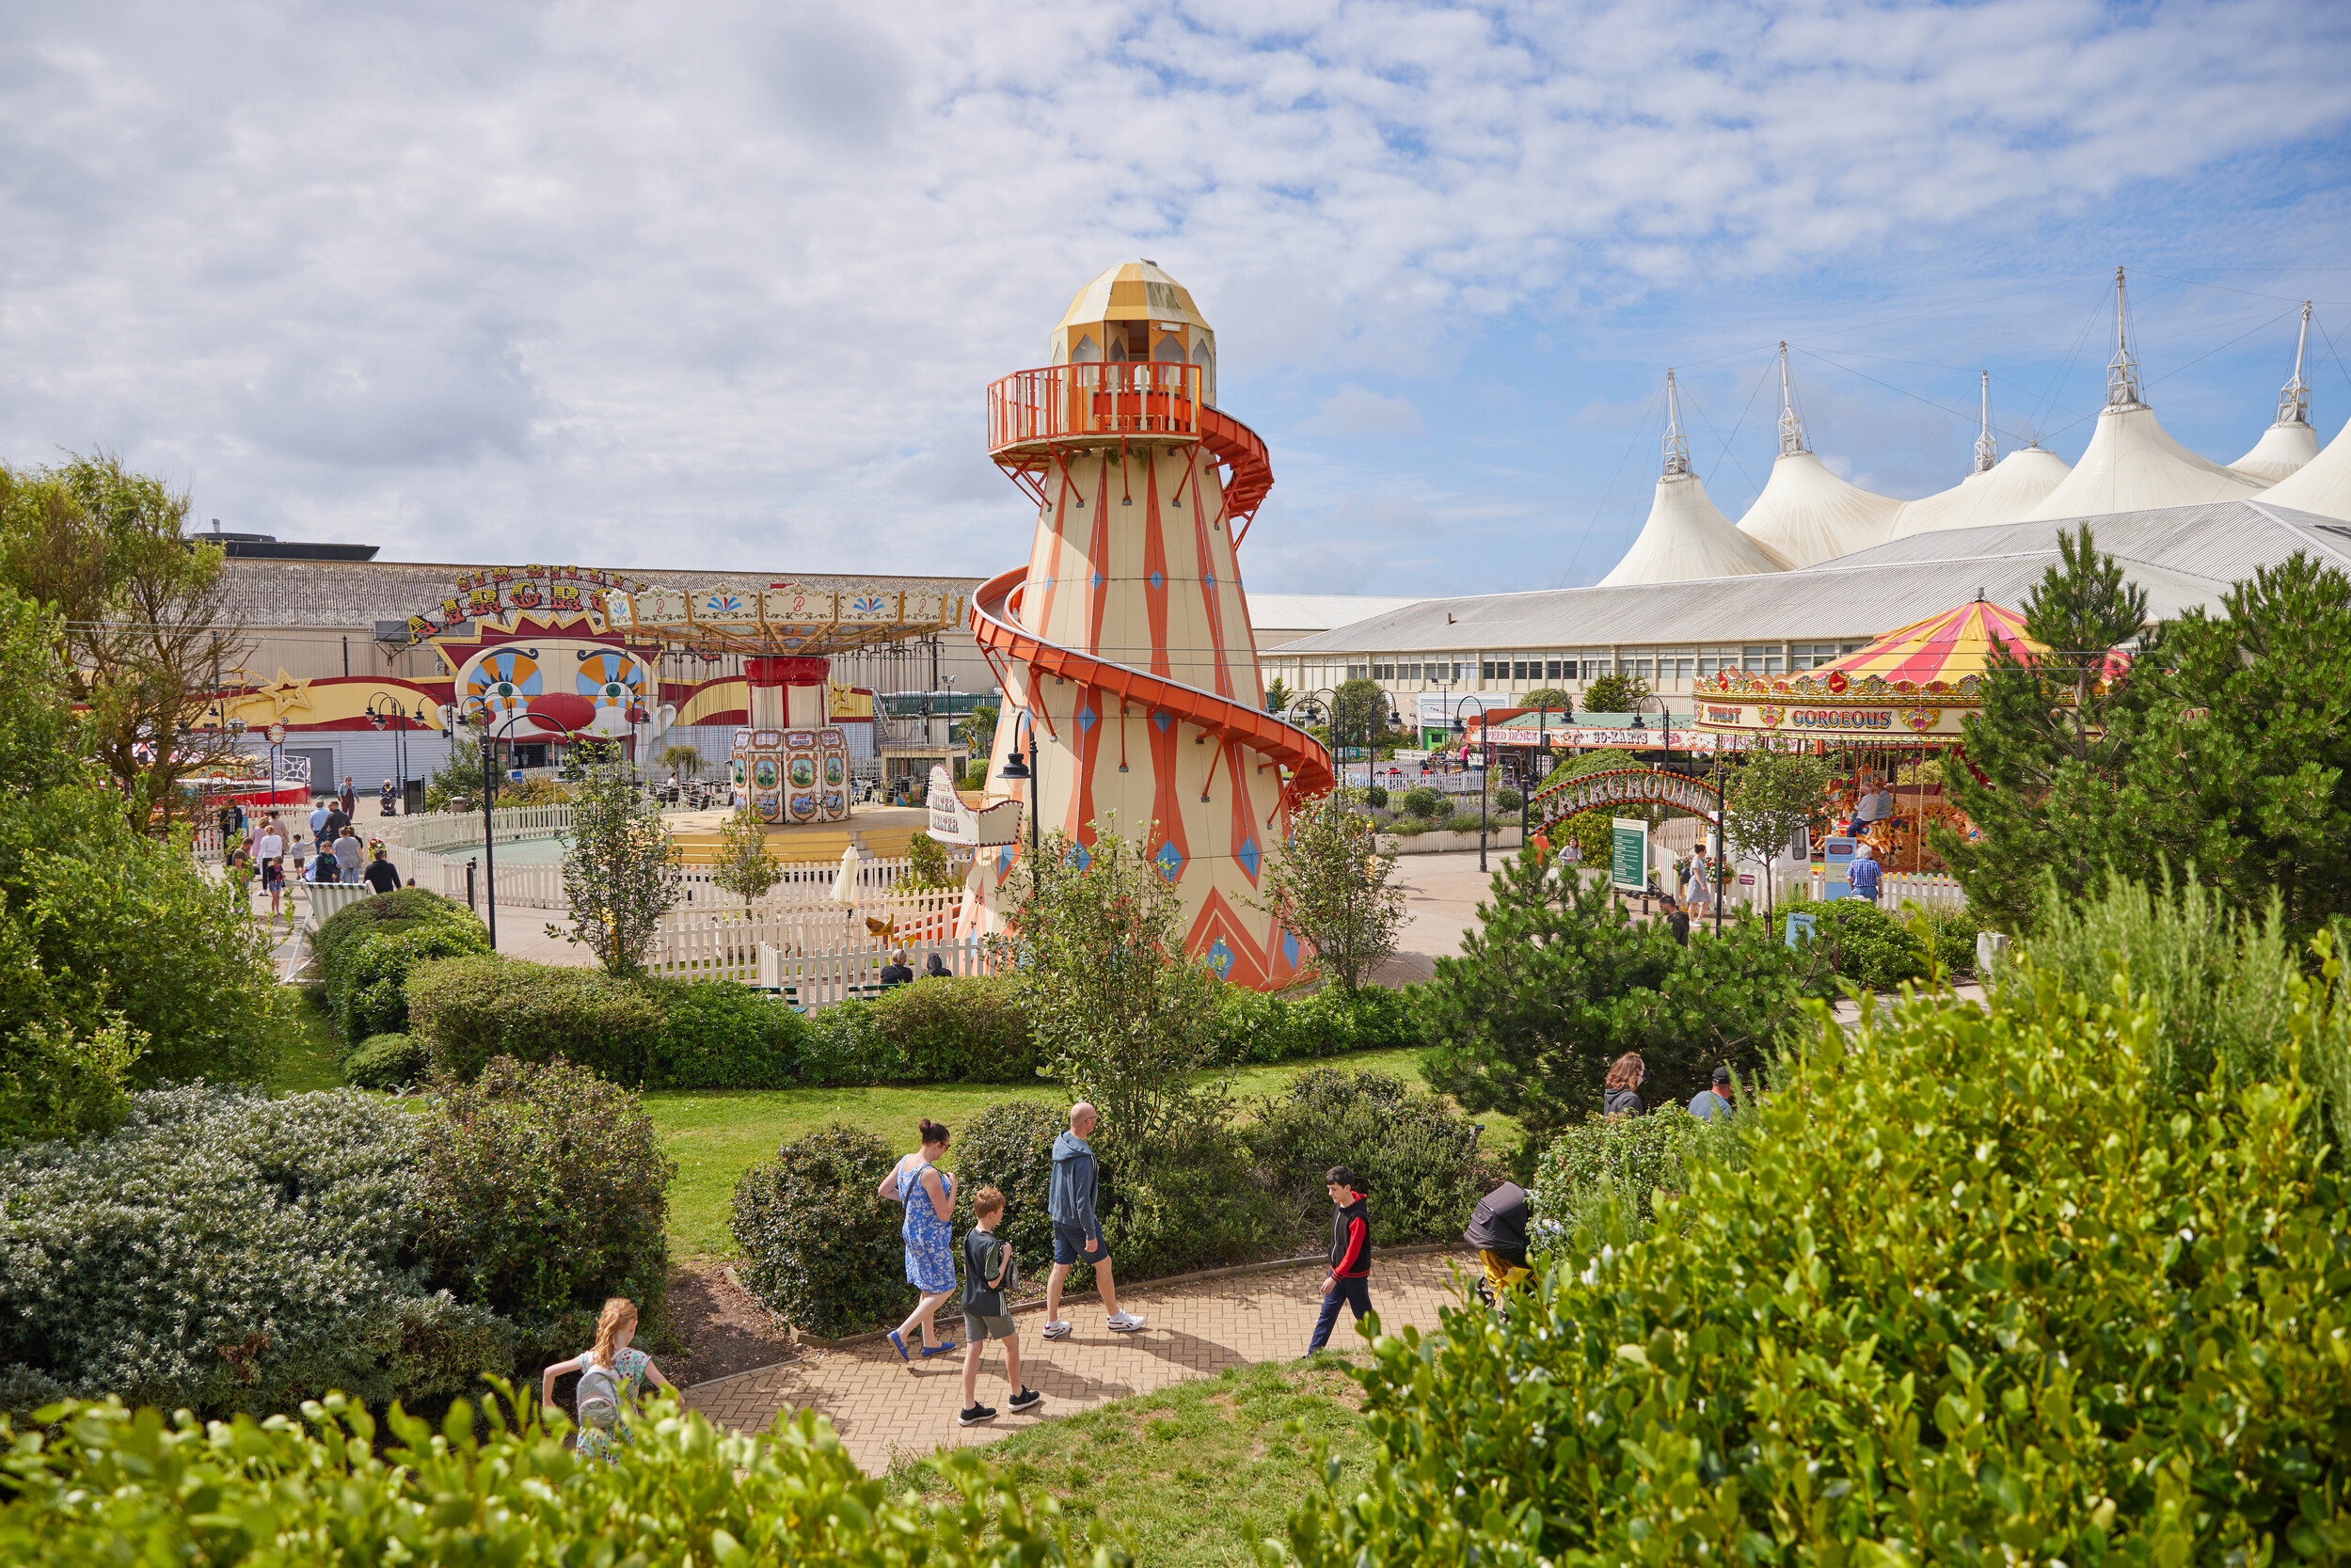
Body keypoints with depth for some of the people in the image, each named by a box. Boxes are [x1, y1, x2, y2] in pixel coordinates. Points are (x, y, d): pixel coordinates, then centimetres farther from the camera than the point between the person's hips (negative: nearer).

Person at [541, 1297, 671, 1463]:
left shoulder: (591, 1357, -2)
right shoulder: (637, 1359, -13)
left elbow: (549, 1372, 2)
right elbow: (667, 1389, -16)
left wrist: (547, 1401, 18)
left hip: (593, 1436, 3)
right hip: (623, 1437, -3)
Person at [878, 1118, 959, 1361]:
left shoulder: (905, 1161, -2)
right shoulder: (929, 1173, -28)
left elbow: (884, 1190, 12)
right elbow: (944, 1214, -24)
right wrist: (952, 1187, -11)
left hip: (912, 1231, 9)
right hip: (932, 1237, -9)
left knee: (928, 1289, 21)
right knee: (944, 1289, 7)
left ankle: (930, 1343, 31)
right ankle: (901, 1333, 2)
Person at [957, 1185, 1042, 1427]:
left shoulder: (969, 1236, 1)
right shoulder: (991, 1245, -24)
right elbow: (994, 1281, -21)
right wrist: (1006, 1256, -15)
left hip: (969, 1300, 7)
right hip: (991, 1302, -7)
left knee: (972, 1349, 9)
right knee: (1012, 1340, 14)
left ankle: (969, 1409, 10)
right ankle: (1018, 1395, 27)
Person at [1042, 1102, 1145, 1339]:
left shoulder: (1060, 1143, -2)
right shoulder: (1082, 1158, -28)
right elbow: (1082, 1200, -25)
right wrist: (1091, 1235, -19)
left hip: (1059, 1217, 8)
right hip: (1077, 1222, -8)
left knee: (1060, 1267, 14)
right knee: (1103, 1264, 10)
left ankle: (1052, 1324, 20)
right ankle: (1116, 1318, 25)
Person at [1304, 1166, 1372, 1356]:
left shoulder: (1357, 1217, -27)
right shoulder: (1338, 1205, 0)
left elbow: (1353, 1252, -26)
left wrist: (1335, 1277, -26)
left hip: (1354, 1274, -7)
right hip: (1336, 1269, 8)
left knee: (1364, 1315, 8)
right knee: (1327, 1313, 11)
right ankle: (1312, 1354, 17)